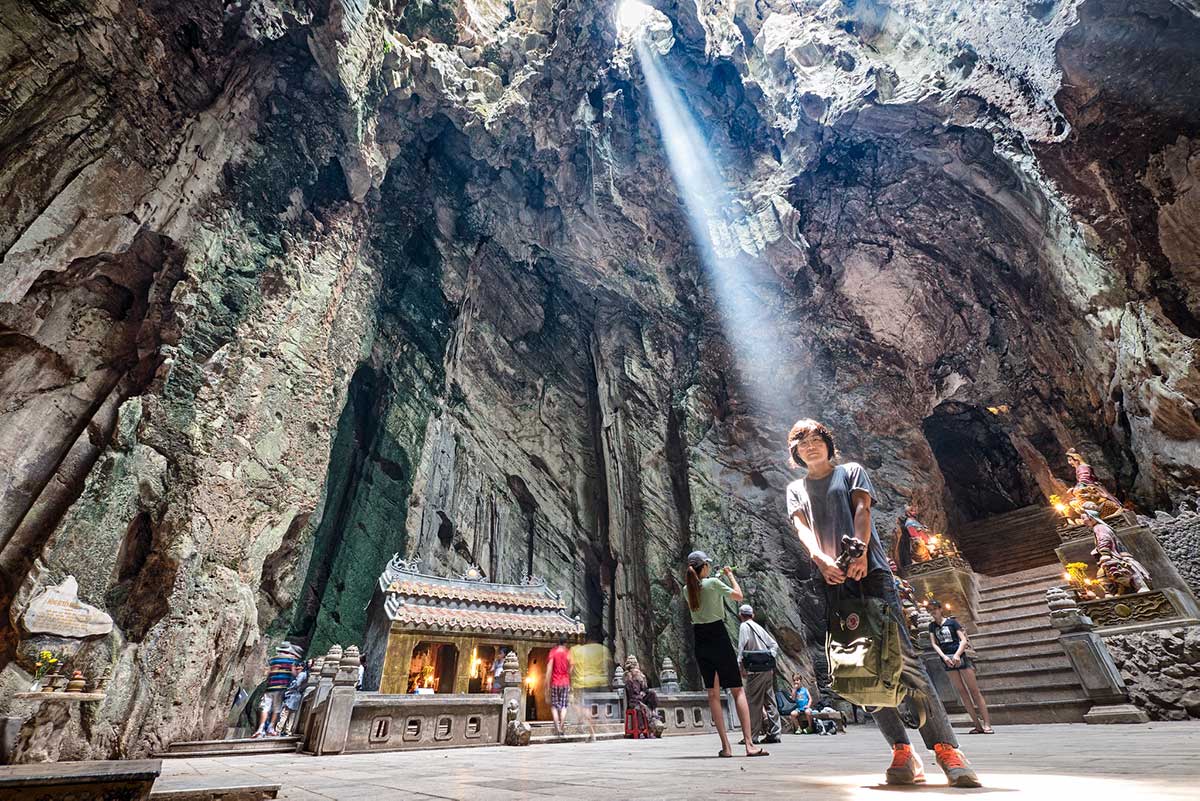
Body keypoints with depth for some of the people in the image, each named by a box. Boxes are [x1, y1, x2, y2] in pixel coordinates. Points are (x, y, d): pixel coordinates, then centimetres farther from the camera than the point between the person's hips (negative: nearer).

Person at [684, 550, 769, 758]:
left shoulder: (688, 589, 3)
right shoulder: (713, 583, -12)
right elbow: (739, 595, -2)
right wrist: (730, 575, 10)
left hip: (699, 640, 5)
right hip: (718, 636, -4)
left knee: (713, 694, 10)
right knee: (737, 690, 5)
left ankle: (726, 746, 9)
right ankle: (749, 744, 1)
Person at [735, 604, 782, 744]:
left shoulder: (744, 626, -4)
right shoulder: (759, 627, 18)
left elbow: (742, 646, -14)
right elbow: (774, 645, 18)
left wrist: (741, 666, -13)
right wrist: (771, 661, 14)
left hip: (755, 670, -8)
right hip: (768, 670, 8)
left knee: (753, 703, -4)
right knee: (769, 701, 11)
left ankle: (751, 736, -1)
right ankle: (774, 734, 14)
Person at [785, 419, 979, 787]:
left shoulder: (851, 471, 16)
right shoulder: (795, 489, 19)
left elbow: (862, 511, 0)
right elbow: (802, 528, 3)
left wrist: (860, 553, -18)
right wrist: (822, 559, -17)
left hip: (869, 571, -2)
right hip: (831, 580, 2)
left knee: (903, 657, -10)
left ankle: (946, 748, -4)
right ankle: (902, 751, 4)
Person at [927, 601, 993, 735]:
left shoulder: (952, 622, -1)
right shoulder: (932, 626, 10)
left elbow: (964, 640, -5)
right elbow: (934, 644, 4)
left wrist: (957, 655, -18)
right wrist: (944, 657, -12)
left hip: (959, 657, -4)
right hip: (946, 660, 4)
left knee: (974, 690, -2)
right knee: (962, 692, 4)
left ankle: (987, 724, 0)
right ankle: (978, 725, 9)